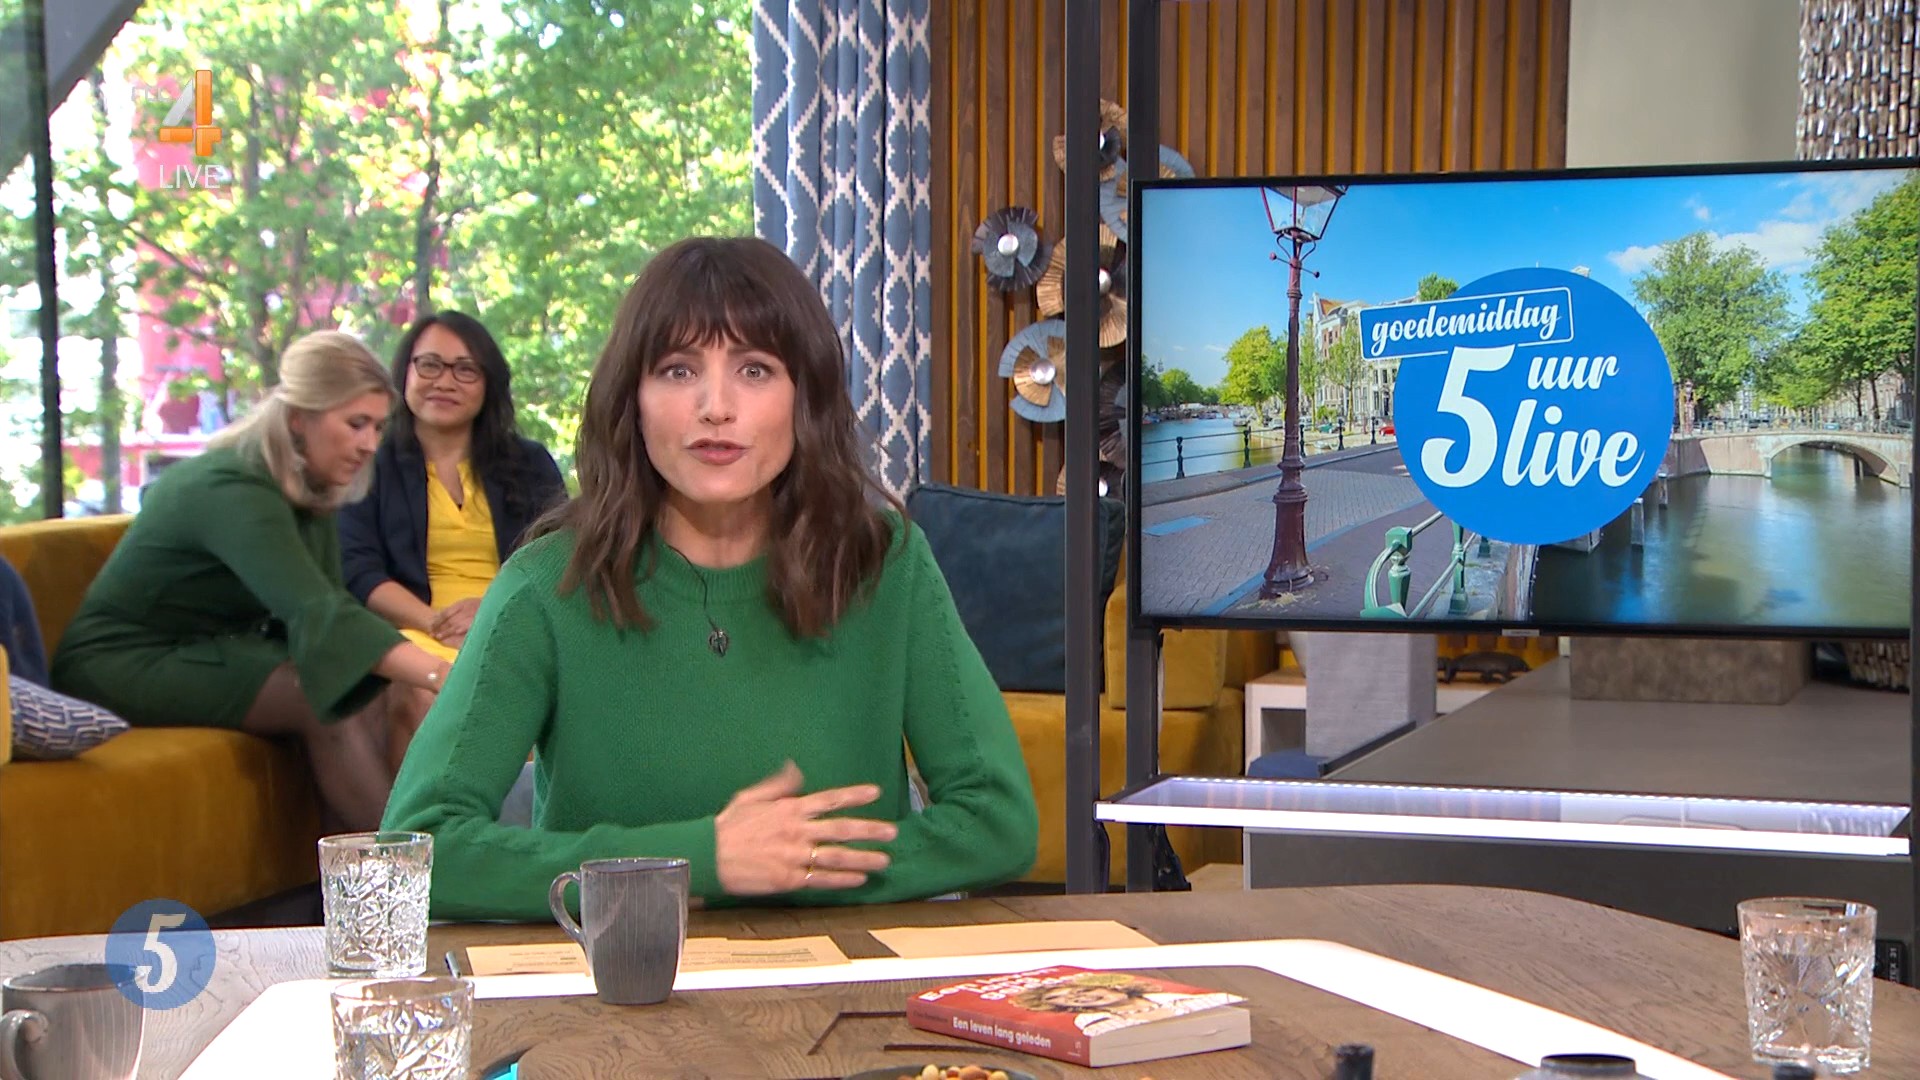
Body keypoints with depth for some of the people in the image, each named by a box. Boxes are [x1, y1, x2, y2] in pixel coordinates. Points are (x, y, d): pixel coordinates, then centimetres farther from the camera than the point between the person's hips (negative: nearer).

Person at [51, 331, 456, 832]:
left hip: (216, 649, 9)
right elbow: (315, 613, -39)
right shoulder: (232, 489, -27)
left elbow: (327, 606, -3)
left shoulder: (310, 490, 2)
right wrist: (442, 677, -48)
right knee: (323, 704, -26)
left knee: (369, 693, -14)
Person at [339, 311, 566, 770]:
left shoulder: (530, 465, 22)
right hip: (416, 633, -1)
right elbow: (358, 570, 4)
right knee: (417, 695, -39)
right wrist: (437, 623, -14)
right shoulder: (371, 465, 17)